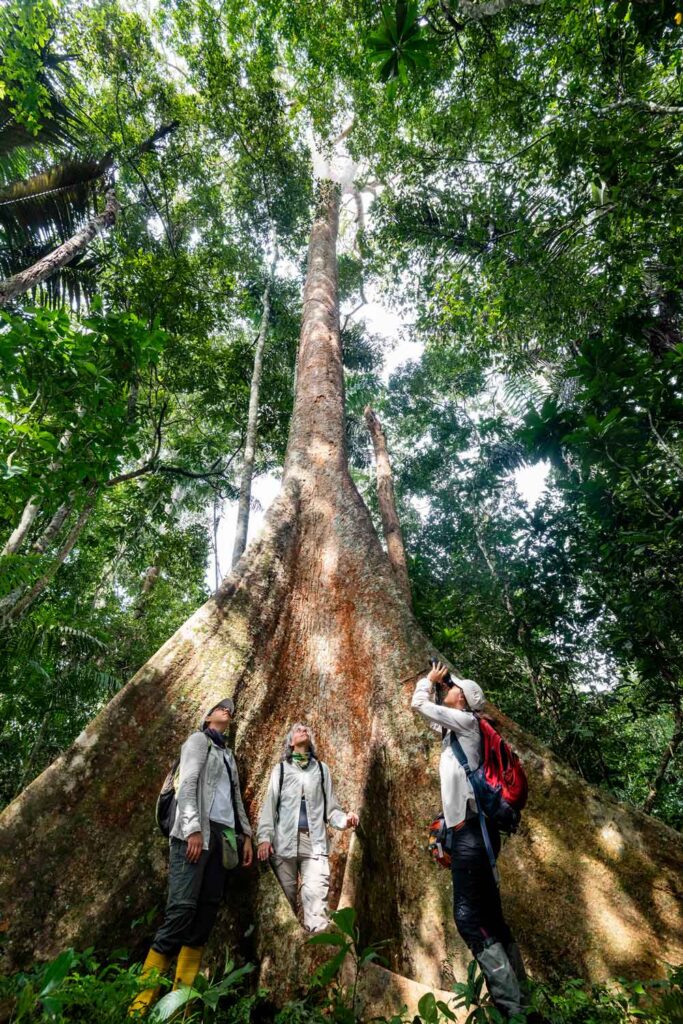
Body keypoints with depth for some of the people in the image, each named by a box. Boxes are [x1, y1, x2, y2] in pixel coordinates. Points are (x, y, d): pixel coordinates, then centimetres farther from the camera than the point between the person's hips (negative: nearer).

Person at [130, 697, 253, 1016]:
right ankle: (142, 1001, -6)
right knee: (182, 908, -12)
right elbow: (188, 784, -9)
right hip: (197, 832, -7)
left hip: (222, 835, 7)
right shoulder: (198, 739, 3)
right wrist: (193, 829, -18)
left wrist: (246, 834, 14)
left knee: (207, 911, 1)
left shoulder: (228, 754, 23)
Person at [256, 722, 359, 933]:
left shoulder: (322, 769, 16)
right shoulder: (281, 769, 13)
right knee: (284, 894, 3)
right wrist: (264, 837, -6)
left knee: (316, 892, -13)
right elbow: (270, 804, 6)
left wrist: (344, 820, -9)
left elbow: (330, 806, 11)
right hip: (285, 840, 0)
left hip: (314, 841, 0)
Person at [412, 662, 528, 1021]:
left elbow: (418, 704, -6)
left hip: (471, 829, -9)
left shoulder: (466, 721, -7)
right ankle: (518, 994, 20)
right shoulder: (453, 728, 17)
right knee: (488, 916, 12)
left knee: (468, 917, -10)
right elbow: (430, 711, 33)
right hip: (469, 829, 9)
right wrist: (438, 684, 26)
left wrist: (430, 680, 11)